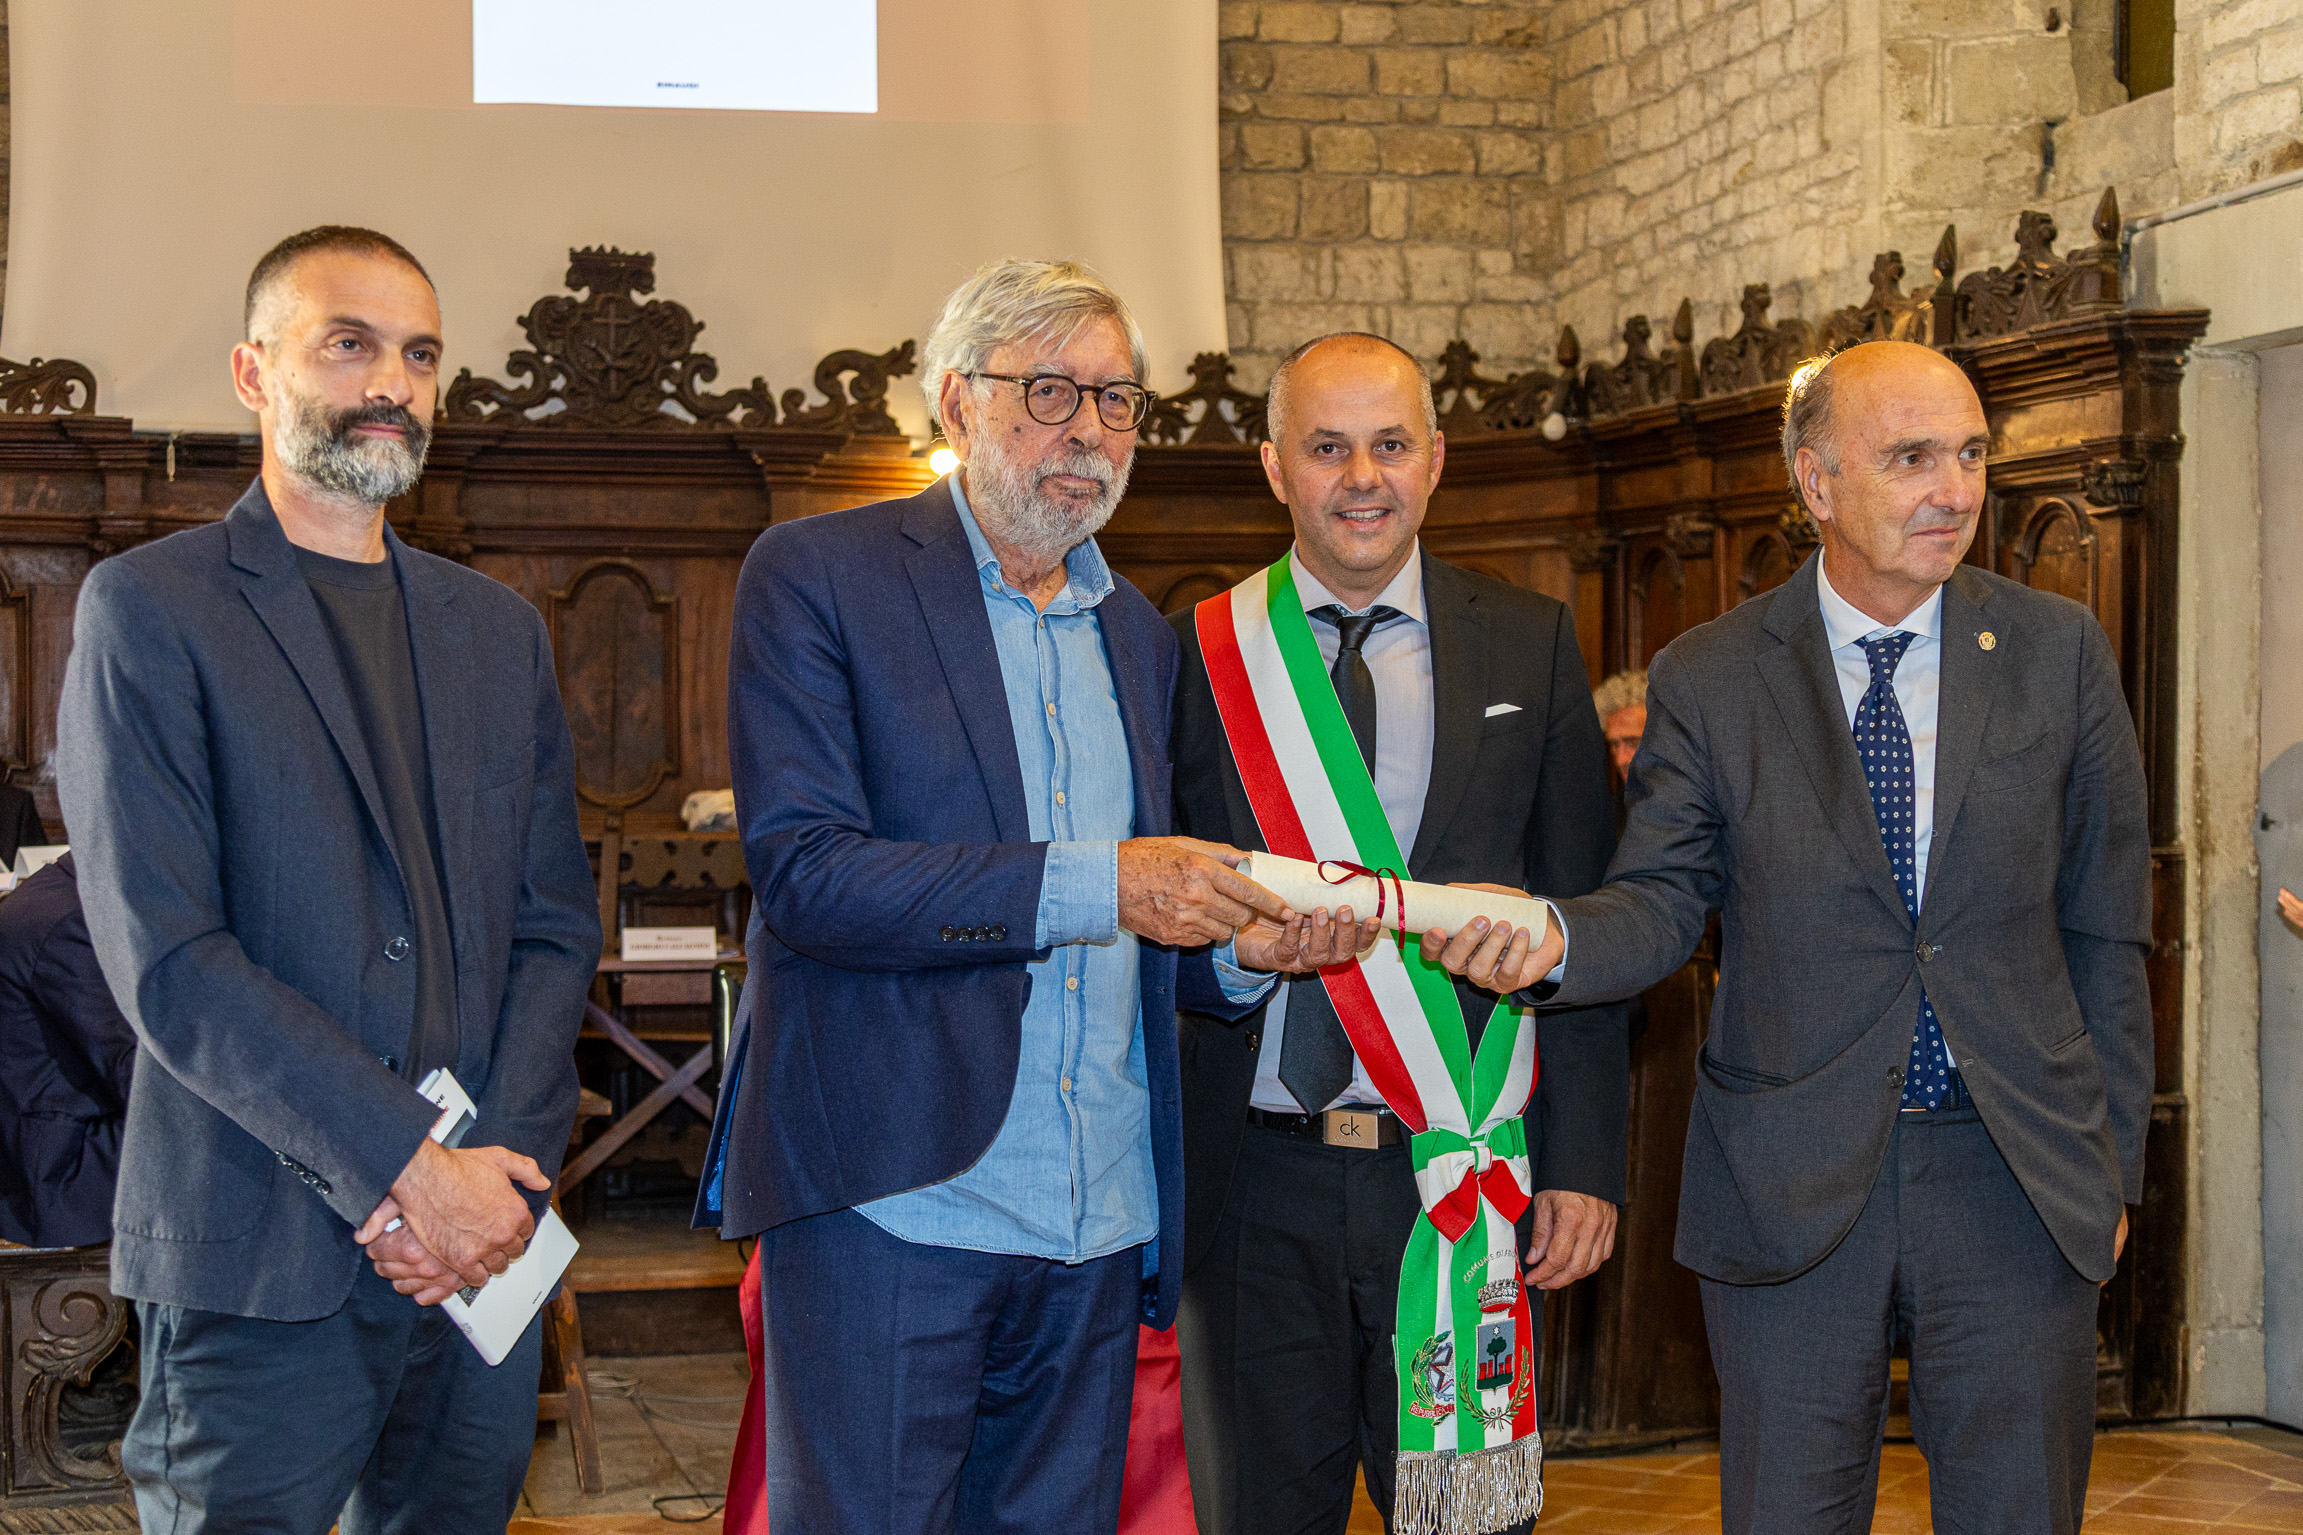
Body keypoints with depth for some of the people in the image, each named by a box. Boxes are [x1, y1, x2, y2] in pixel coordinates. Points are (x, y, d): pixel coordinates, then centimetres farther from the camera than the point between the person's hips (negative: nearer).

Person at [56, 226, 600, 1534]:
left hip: (480, 1245, 5)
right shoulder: (148, 609, -2)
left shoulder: (501, 630, 15)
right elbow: (164, 959, -11)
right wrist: (411, 1170, -15)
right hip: (263, 1268, -5)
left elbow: (558, 925, 10)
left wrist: (505, 1168, -7)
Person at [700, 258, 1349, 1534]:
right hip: (895, 1193, -5)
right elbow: (802, 873, -15)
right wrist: (1091, 885, -22)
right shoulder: (816, 577, -2)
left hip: (1099, 1223, 6)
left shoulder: (1138, 633, 17)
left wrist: (1236, 938, -2)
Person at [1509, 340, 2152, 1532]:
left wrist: (2112, 1165, 6)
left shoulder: (2058, 651, 3)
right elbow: (1662, 901, -3)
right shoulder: (1706, 678, 0)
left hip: (2016, 1181, 1)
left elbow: (2105, 931, 6)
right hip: (1792, 1189, -1)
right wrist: (1555, 938, -26)